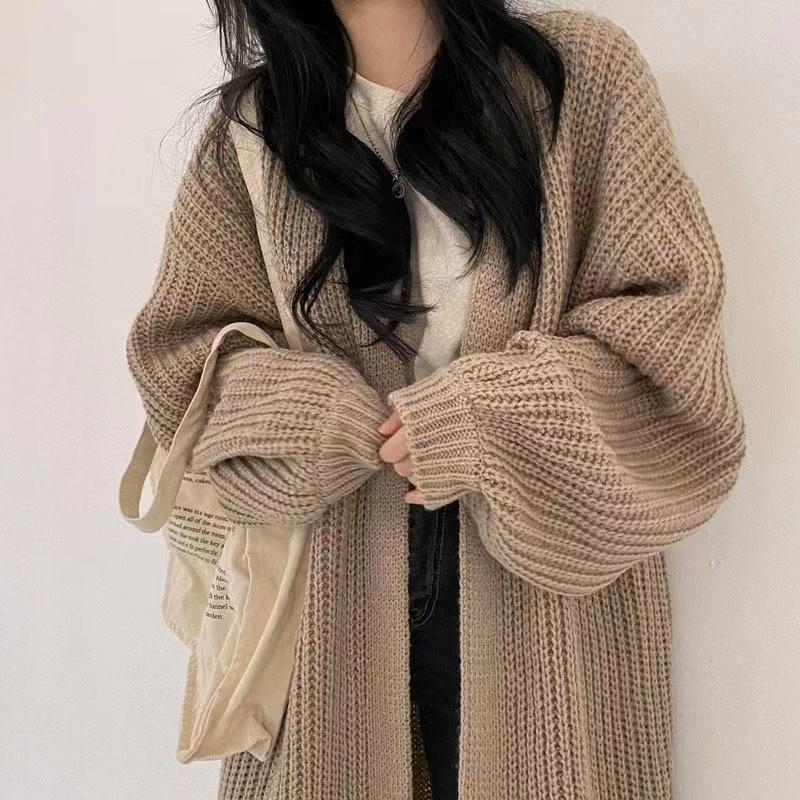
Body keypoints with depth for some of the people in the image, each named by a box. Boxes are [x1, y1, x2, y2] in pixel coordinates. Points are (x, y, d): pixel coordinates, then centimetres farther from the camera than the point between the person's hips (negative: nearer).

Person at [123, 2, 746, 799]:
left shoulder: (582, 68, -1)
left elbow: (673, 318, -4)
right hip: (334, 582, 2)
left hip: (543, 576, -1)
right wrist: (333, 427, -13)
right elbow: (178, 347, 4)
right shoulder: (255, 121, 4)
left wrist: (486, 422, -16)